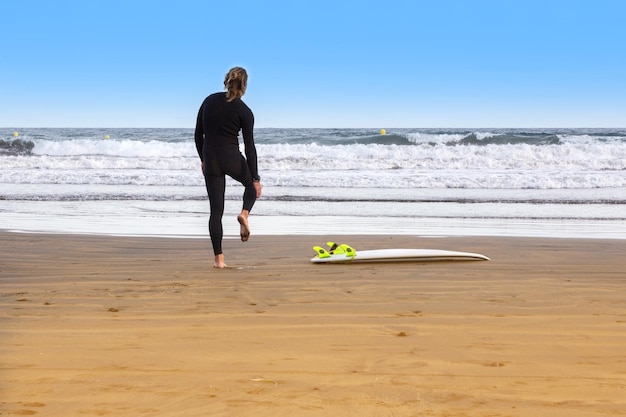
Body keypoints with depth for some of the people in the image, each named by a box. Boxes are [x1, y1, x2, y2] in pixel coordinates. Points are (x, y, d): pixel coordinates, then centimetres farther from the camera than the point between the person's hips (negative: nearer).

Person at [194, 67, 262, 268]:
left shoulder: (209, 101, 3)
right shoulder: (244, 111, -8)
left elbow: (198, 135, 8)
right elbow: (249, 147, -8)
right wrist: (256, 179, -4)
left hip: (211, 160, 3)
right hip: (232, 159, -3)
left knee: (216, 210, 7)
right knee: (251, 184, 29)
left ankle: (219, 258, 5)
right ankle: (244, 214, 0)